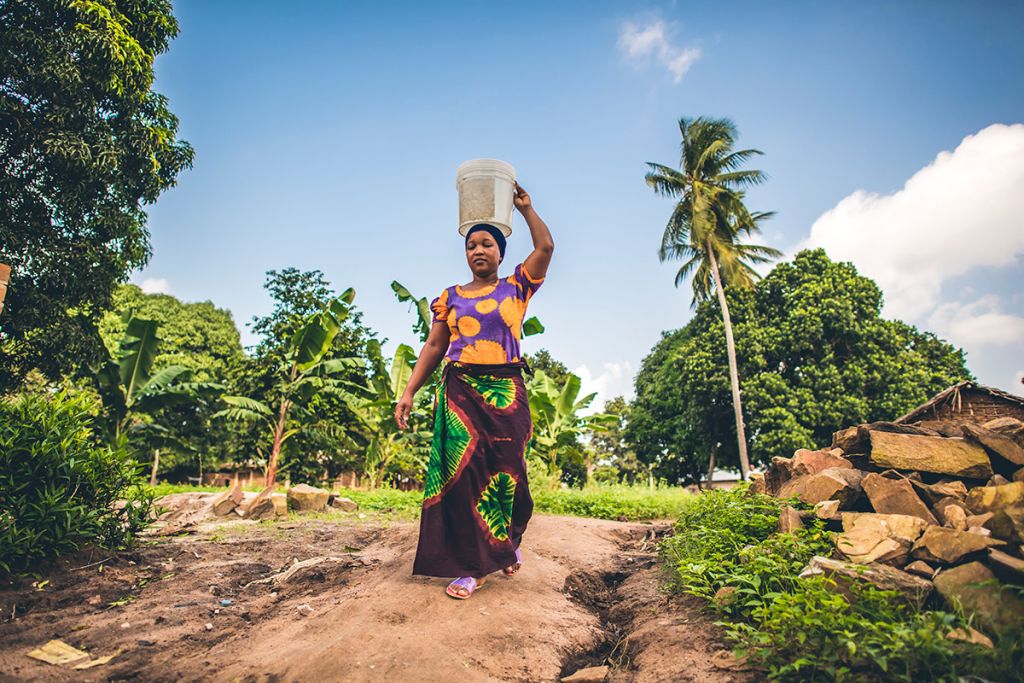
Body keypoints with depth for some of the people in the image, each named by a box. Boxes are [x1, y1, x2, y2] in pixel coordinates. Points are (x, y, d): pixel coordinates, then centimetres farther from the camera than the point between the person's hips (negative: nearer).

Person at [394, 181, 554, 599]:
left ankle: (509, 540, 30)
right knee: (463, 470, -5)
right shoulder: (450, 297, 13)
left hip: (506, 391, 0)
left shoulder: (516, 288, 11)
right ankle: (470, 567, 4)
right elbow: (433, 347, 9)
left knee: (507, 470, 1)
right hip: (460, 391, 1)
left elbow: (545, 247, 1)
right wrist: (409, 392, 1)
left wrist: (524, 207, 14)